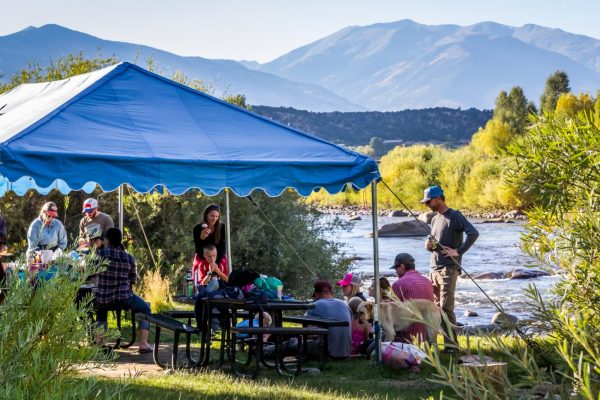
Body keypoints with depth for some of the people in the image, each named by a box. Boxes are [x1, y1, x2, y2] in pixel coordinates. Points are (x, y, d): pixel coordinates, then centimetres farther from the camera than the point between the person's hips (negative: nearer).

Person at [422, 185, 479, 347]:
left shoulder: (454, 216, -6)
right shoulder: (435, 219, 19)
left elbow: (473, 233, -18)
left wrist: (458, 251, -19)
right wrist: (429, 246, 5)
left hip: (449, 268, -8)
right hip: (434, 269, 8)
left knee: (446, 307, -13)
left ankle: (451, 344, -11)